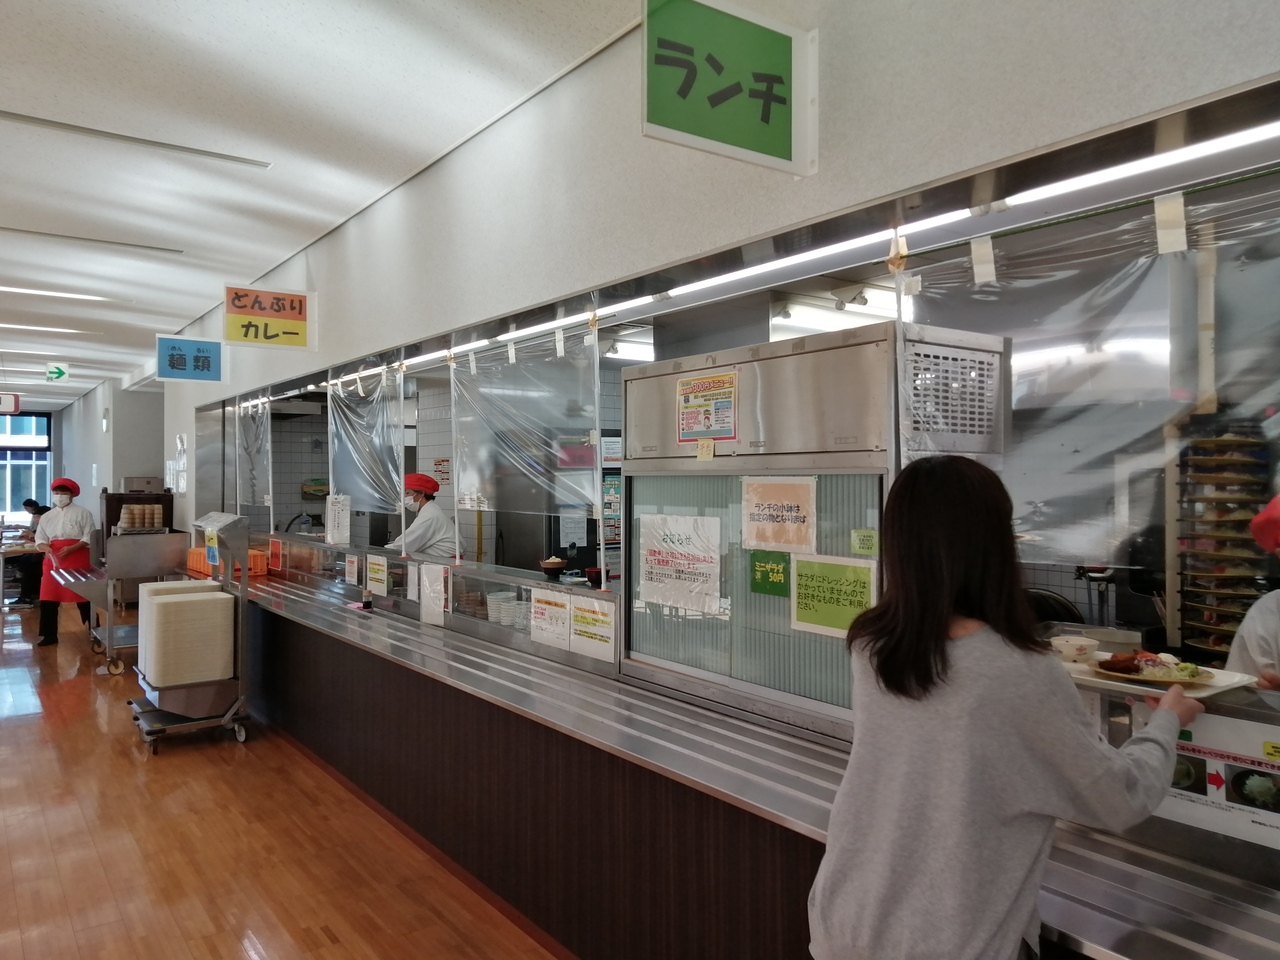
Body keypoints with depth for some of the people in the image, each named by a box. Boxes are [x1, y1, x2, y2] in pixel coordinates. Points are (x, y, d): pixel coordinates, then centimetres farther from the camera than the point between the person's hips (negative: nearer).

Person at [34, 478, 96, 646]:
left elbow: (89, 537, -7)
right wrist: (46, 548, -12)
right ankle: (50, 635, 13)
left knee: (84, 598, 0)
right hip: (53, 561, 4)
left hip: (78, 560, -4)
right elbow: (40, 540, 11)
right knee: (48, 599, 3)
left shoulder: (82, 513, -1)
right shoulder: (47, 516, 13)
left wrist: (71, 549, -19)